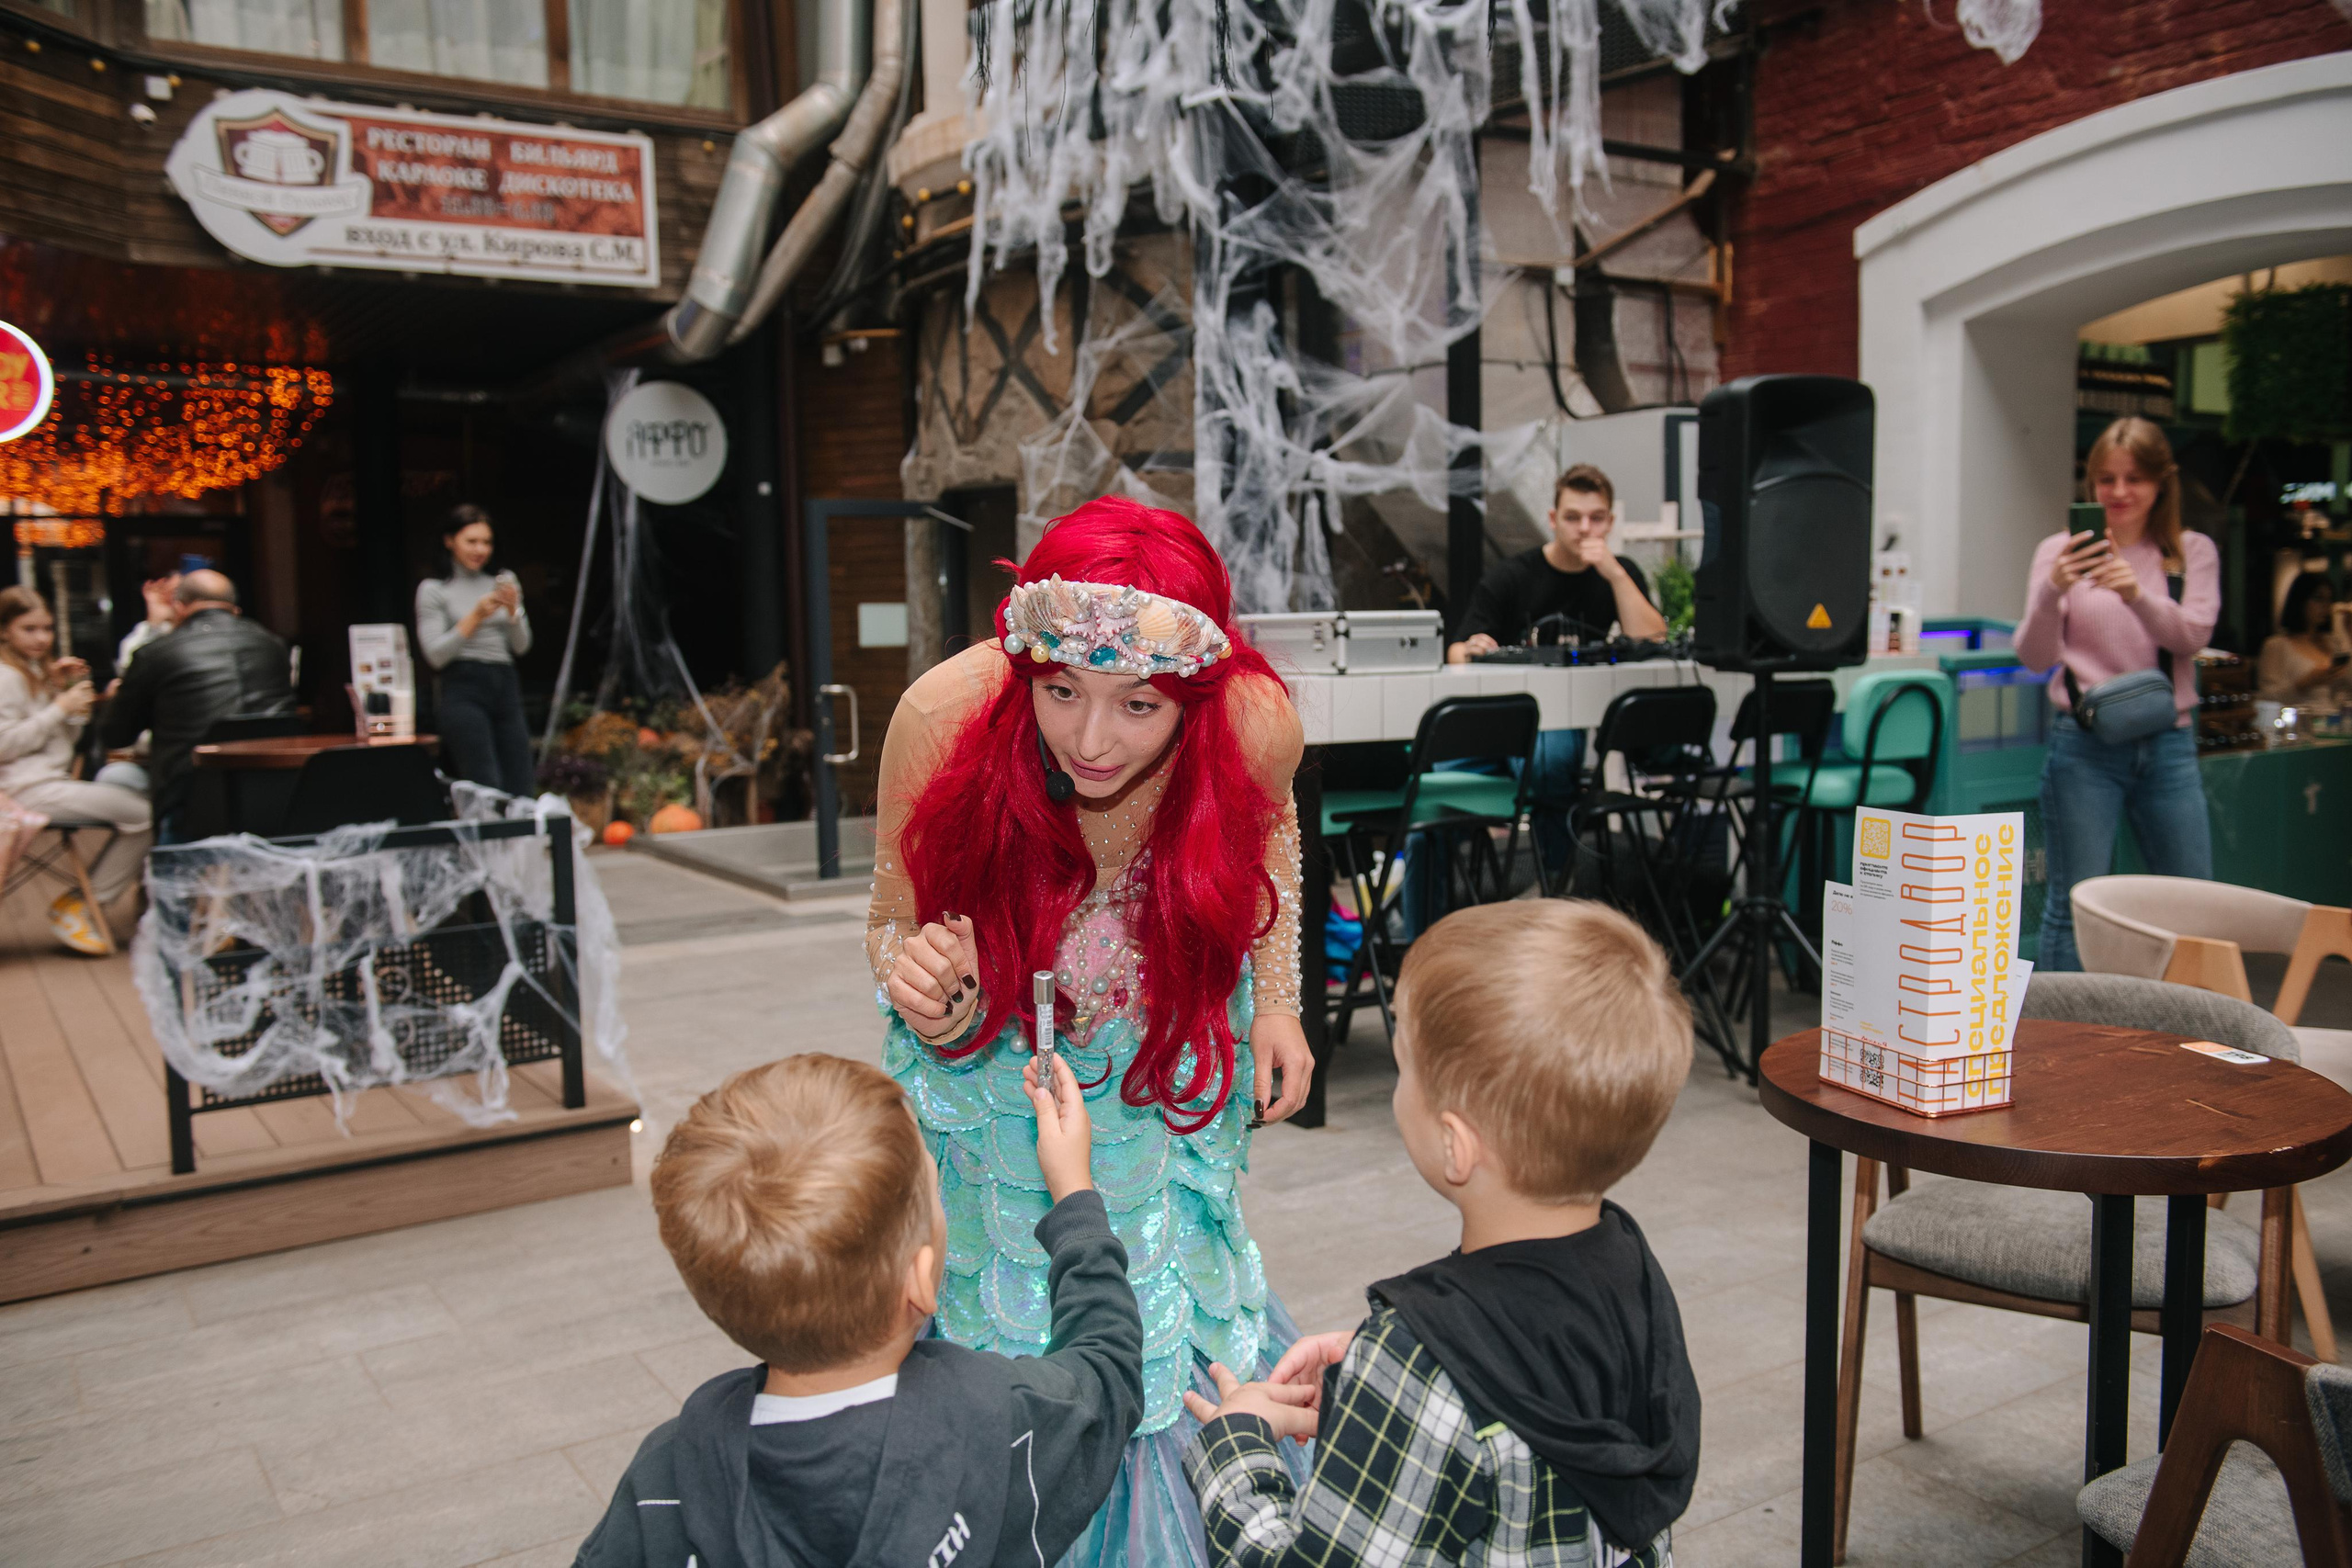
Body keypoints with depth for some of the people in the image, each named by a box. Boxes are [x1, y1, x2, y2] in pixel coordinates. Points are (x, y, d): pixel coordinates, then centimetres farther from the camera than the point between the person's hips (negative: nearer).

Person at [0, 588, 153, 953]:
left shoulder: (36, 672, 22)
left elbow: (67, 739, 19)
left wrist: (67, 691, 6)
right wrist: (60, 708, -16)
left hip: (56, 781, 10)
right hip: (30, 789, -10)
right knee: (144, 814, -19)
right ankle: (82, 905, -8)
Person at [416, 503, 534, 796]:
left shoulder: (504, 582, 18)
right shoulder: (433, 590, 6)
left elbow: (521, 646, 14)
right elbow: (435, 655, -3)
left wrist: (512, 609, -4)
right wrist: (476, 616, -10)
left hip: (506, 687, 5)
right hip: (464, 690, -5)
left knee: (520, 793, -3)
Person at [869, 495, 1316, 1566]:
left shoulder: (1256, 723, -28)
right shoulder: (946, 713, -34)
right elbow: (894, 922, -16)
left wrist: (1276, 1000, -4)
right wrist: (918, 983, -39)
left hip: (1171, 1066, 1)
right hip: (996, 1063, -1)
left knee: (1168, 1309, 16)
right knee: (1011, 1322, 12)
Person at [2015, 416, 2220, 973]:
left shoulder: (2192, 553, 7)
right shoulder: (2063, 551, 0)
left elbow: (2192, 634, -10)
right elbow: (2035, 657, -7)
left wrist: (2137, 594, -29)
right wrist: (2051, 591, -27)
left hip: (2169, 744, 3)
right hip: (2084, 745, -2)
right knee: (2074, 904, 1)